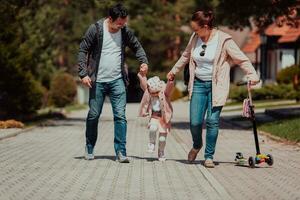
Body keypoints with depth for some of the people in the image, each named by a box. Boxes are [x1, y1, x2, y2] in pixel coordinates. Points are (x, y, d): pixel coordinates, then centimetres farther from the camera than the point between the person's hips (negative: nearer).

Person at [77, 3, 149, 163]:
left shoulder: (125, 31, 2)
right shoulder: (96, 29, -8)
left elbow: (137, 47, 16)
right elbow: (83, 50, -4)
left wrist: (143, 61, -3)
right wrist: (83, 73, -12)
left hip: (117, 80, 2)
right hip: (97, 81, -2)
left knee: (120, 116, -7)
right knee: (94, 115, 8)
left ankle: (120, 152, -4)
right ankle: (89, 149, 26)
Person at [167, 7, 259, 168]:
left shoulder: (223, 40, -11)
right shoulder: (195, 39, 4)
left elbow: (241, 59, -12)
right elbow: (186, 56, 23)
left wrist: (252, 75, -27)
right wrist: (173, 71, 35)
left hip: (216, 86, -4)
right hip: (198, 84, 4)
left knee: (212, 121, -8)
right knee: (195, 122, -2)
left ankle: (209, 156, 7)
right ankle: (196, 145, 30)